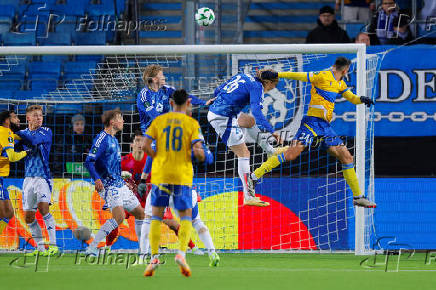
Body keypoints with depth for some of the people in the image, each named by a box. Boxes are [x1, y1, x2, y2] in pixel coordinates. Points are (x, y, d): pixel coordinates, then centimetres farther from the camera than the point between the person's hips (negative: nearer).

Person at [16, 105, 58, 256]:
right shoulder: (23, 133, 11)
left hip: (43, 177, -5)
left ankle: (53, 245, -20)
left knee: (43, 207, -23)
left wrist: (16, 134, -16)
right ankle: (40, 248, 14)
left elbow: (33, 140, -21)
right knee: (28, 216, 3)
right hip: (28, 178, 5)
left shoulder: (46, 131, -2)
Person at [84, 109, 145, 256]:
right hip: (109, 185, -10)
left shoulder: (114, 139, 17)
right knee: (119, 216, -25)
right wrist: (97, 179, -33)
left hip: (119, 184, 10)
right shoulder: (102, 138, -12)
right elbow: (89, 161, -19)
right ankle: (92, 248, -24)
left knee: (140, 213, 12)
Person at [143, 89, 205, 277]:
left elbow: (146, 146, -3)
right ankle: (181, 253, -13)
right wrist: (201, 156, 14)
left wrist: (157, 158, 13)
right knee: (186, 216, 7)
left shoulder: (159, 120, 5)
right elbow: (198, 151, -8)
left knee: (156, 216, 9)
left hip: (160, 174, 1)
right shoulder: (192, 124, 0)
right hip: (182, 175, -1)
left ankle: (154, 258, 3)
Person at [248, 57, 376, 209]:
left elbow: (351, 98, 27)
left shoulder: (340, 84, 18)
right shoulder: (323, 76, -6)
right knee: (292, 153, -19)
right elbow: (300, 76, -7)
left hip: (326, 127, 8)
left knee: (347, 157, 4)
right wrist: (276, 74, -14)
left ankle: (358, 197, 12)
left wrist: (361, 99, 4)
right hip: (312, 122, -8)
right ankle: (253, 177, -14)